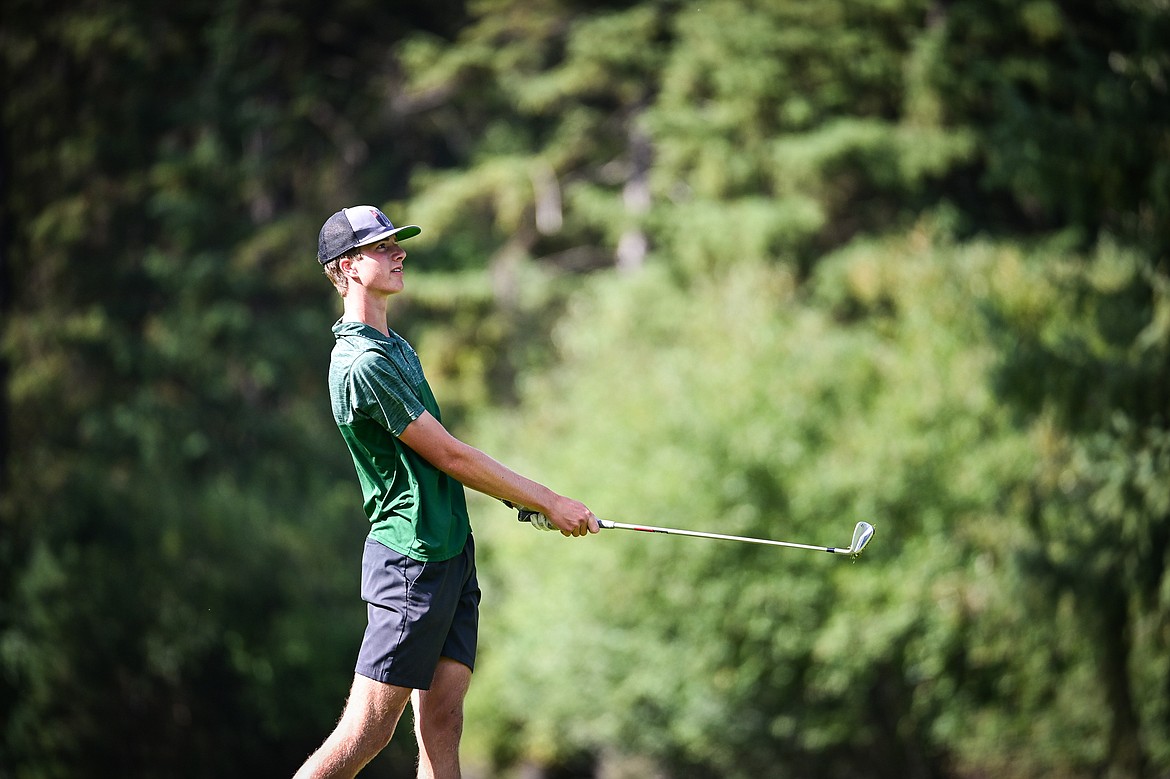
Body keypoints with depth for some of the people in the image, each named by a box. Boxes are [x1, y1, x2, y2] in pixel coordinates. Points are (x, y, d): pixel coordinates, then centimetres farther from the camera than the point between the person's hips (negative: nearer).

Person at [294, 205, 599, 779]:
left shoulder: (396, 348, 16)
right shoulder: (364, 363, -17)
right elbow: (451, 457, -14)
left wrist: (527, 502, 11)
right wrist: (549, 503, -6)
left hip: (450, 553, 10)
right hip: (410, 560, -10)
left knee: (442, 721, 4)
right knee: (365, 733, -9)